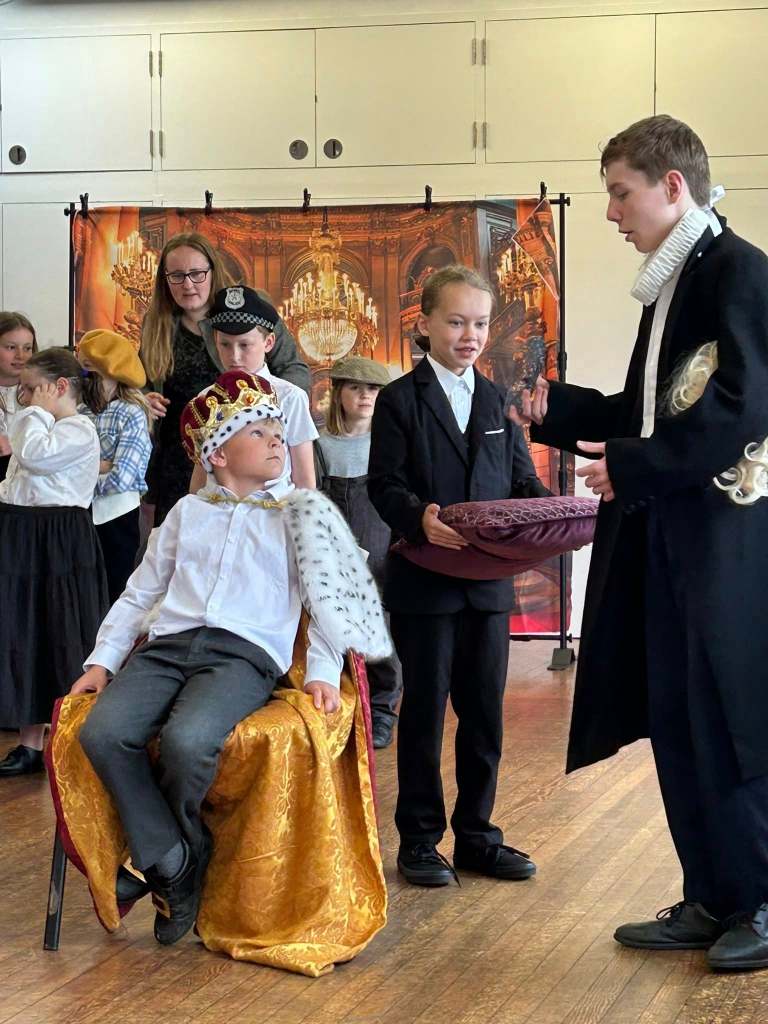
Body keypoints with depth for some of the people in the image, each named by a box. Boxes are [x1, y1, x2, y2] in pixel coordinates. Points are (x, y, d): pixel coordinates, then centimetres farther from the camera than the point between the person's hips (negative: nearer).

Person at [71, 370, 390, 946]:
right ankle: (174, 860, -14)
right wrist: (103, 659, 13)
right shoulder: (188, 512, 23)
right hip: (169, 645, 3)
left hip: (245, 654, -3)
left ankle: (154, 853, -4)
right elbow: (141, 592, 24)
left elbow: (323, 598, 11)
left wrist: (323, 671, -4)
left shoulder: (296, 517, 16)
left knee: (187, 740, -35)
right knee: (102, 732, -27)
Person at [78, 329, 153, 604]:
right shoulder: (80, 411, 4)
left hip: (116, 518, -5)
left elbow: (120, 479, -20)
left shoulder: (132, 415, -11)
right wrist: (99, 466, -16)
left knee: (113, 593, 5)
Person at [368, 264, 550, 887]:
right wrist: (420, 518, -29)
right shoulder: (400, 400, -1)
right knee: (424, 712, 3)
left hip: (490, 583, 4)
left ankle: (477, 835, 19)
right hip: (425, 583, -4)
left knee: (485, 714, 8)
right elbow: (385, 484, -9)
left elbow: (522, 481, 11)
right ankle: (420, 838, 14)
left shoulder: (498, 401, 14)